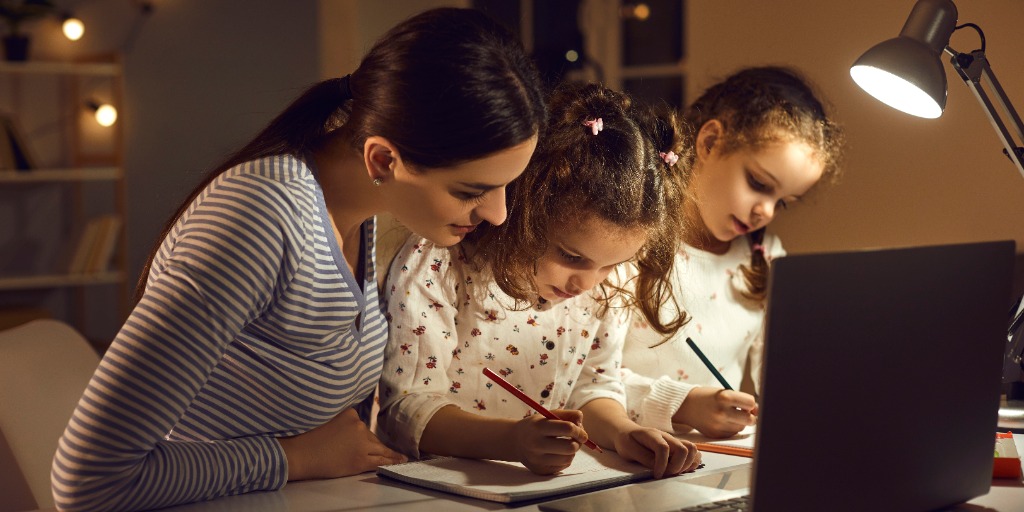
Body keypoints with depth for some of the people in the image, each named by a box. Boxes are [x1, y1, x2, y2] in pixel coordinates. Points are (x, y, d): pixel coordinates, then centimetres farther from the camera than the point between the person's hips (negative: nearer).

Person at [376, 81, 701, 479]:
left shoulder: (604, 287, -1)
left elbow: (594, 386, 7)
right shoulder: (433, 266, -16)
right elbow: (407, 408, -17)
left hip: (552, 491, 4)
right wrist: (512, 440, -32)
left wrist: (622, 431, -15)